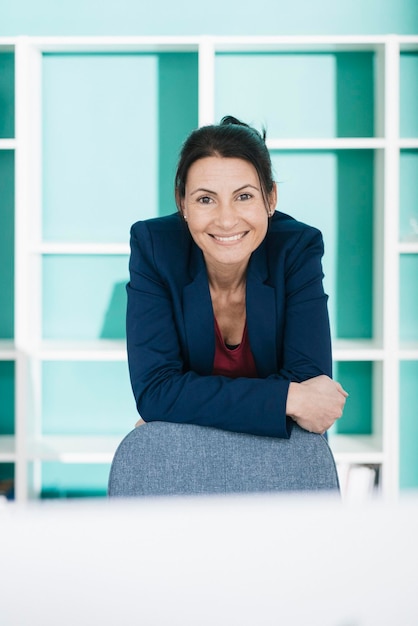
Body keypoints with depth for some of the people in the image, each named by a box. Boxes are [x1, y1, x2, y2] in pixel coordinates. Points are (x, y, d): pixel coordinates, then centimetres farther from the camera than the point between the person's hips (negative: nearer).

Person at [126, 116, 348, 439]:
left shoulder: (299, 247, -14)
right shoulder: (153, 246, -15)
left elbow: (309, 379, -19)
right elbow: (154, 389, -21)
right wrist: (287, 399, -26)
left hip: (279, 446, 2)